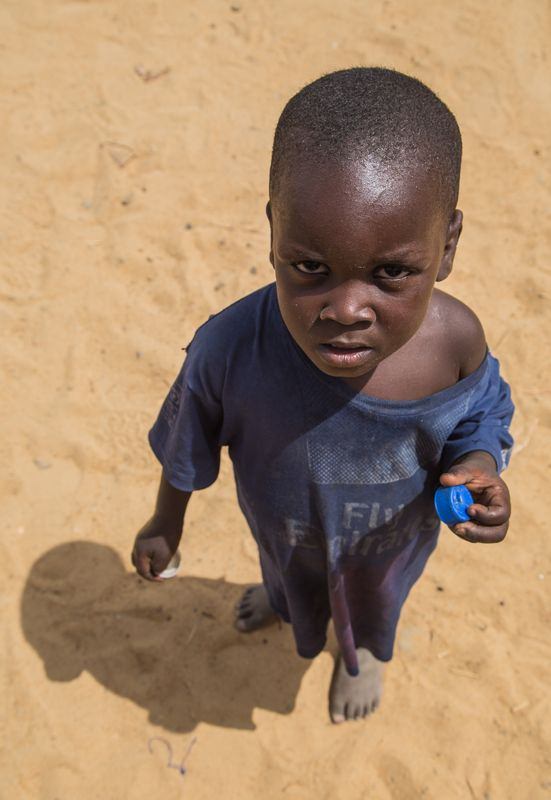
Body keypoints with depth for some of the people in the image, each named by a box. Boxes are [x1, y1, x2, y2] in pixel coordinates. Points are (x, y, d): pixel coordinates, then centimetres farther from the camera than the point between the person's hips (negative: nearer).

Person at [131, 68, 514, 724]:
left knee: (373, 597, 36)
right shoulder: (231, 349, -40)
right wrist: (165, 523, -2)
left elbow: (482, 415, -12)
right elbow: (188, 443, -17)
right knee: (288, 573, 37)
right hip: (284, 528, 0)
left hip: (391, 536, 1)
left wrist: (478, 467, -34)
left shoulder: (455, 340, -37)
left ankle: (365, 651, 75)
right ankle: (283, 600, 78)